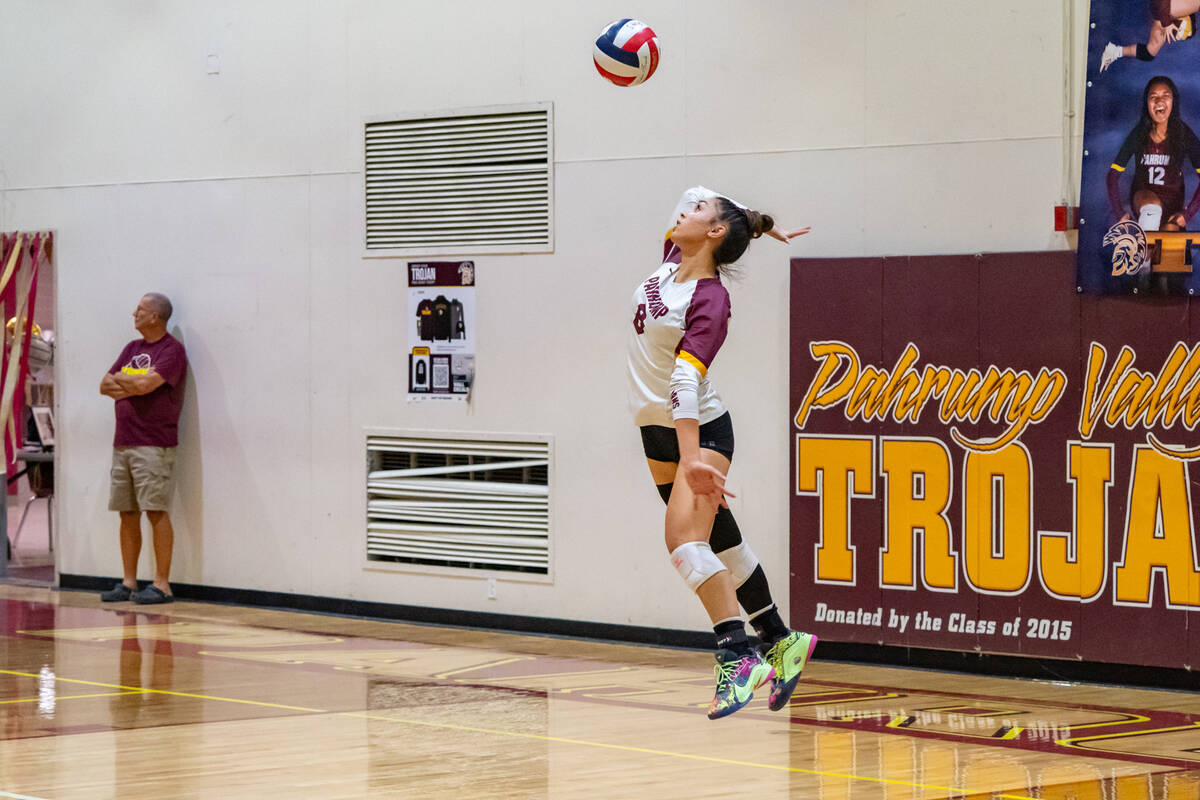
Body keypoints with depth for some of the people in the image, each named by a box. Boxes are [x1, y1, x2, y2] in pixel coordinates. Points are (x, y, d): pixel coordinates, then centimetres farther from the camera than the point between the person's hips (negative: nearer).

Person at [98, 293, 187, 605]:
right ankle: (129, 583, 14)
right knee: (127, 514, 8)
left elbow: (145, 384, -19)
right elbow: (105, 385, 14)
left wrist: (120, 379, 0)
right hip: (122, 444, 8)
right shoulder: (132, 348, 19)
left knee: (156, 511, -8)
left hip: (154, 445, -8)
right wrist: (130, 386, -5)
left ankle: (162, 584, -5)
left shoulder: (172, 350, -7)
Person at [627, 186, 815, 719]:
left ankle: (738, 659, -31)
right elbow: (695, 195, 17)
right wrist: (759, 225, 18)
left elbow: (685, 381, -33)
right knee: (720, 543, 14)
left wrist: (692, 459, -42)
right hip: (658, 432, 9)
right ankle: (780, 641, 25)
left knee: (684, 538, -26)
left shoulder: (709, 300, -22)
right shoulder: (673, 260, -1)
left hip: (699, 429, -9)